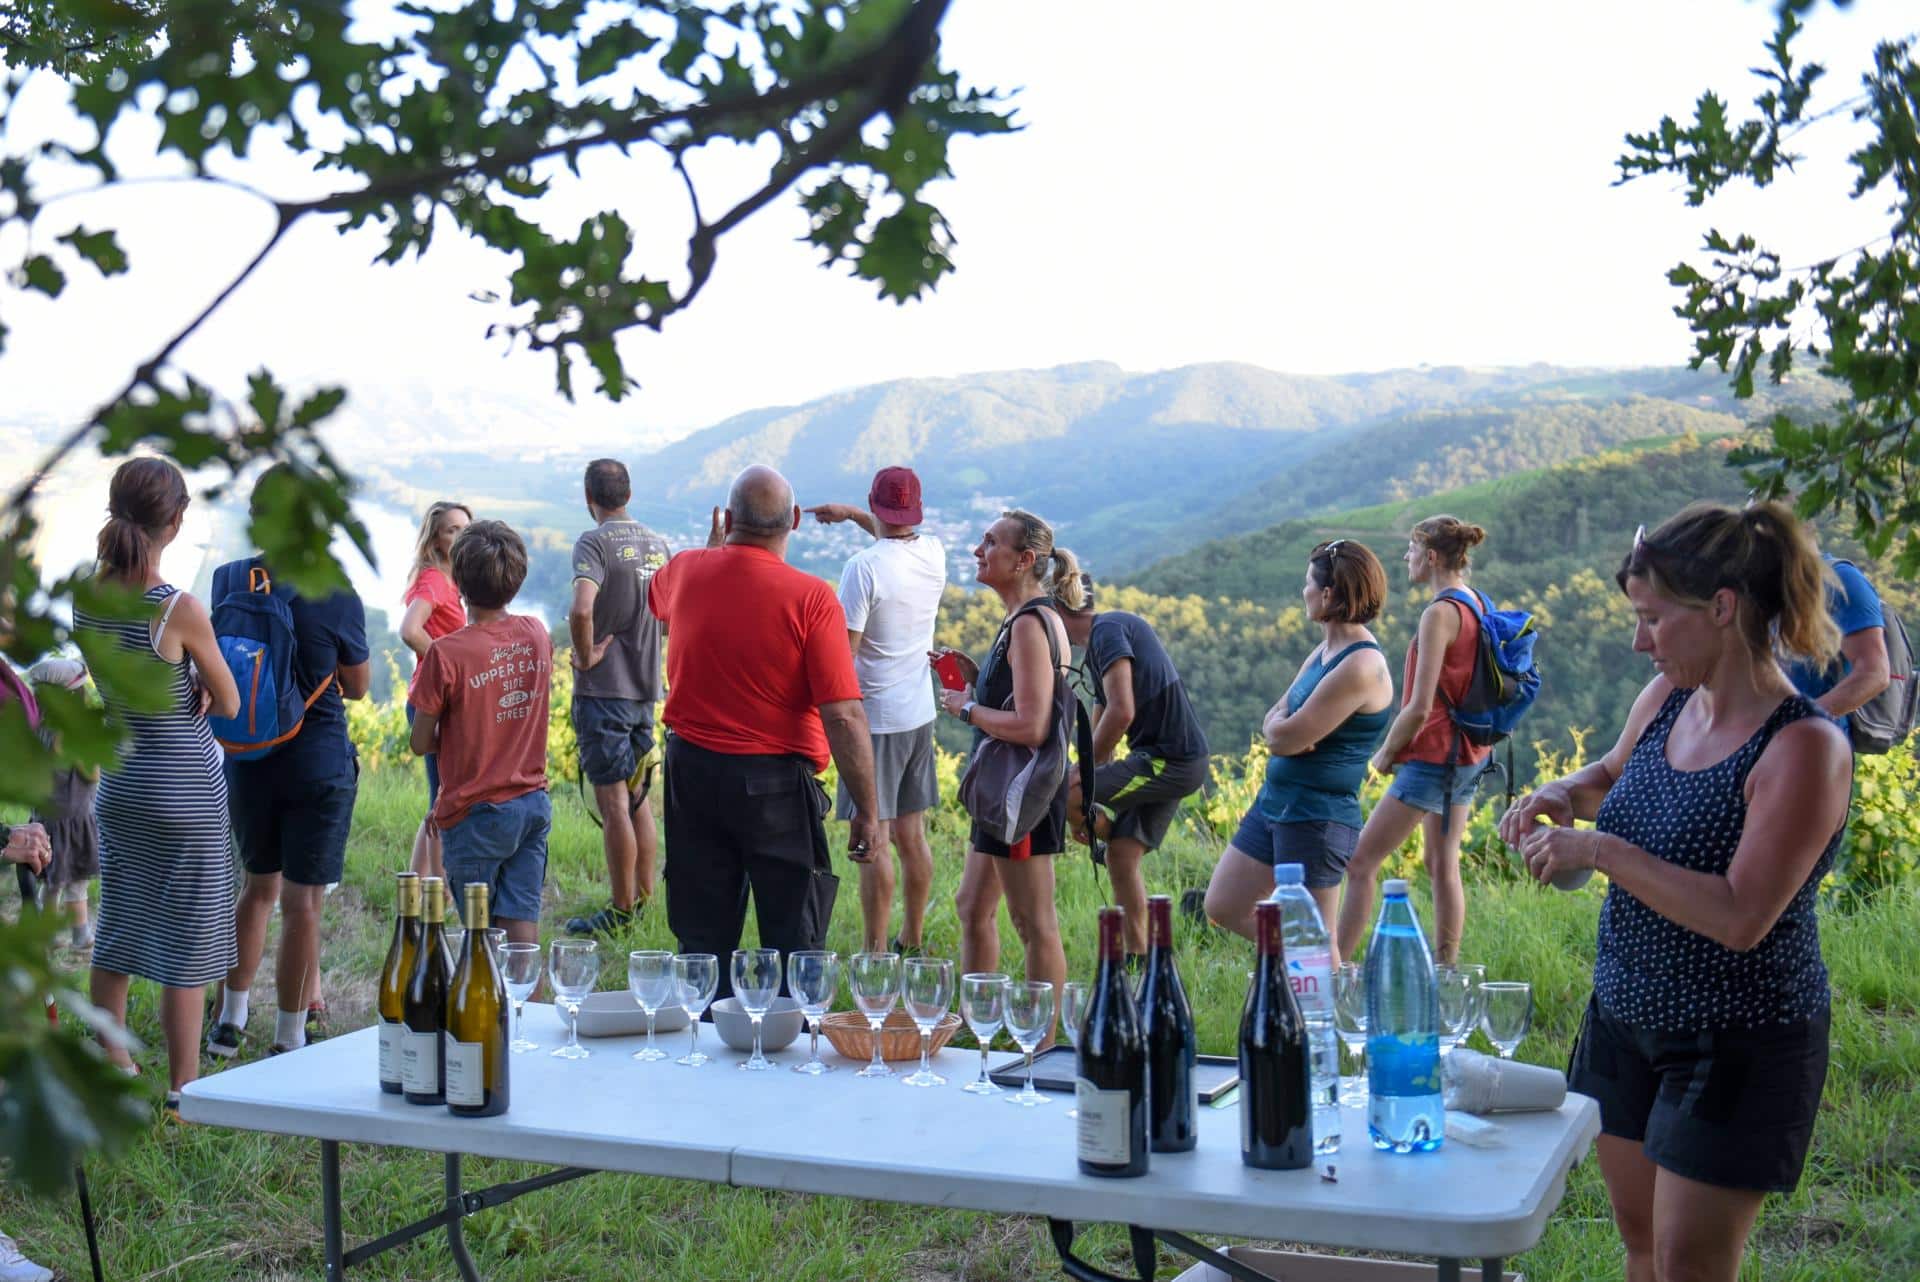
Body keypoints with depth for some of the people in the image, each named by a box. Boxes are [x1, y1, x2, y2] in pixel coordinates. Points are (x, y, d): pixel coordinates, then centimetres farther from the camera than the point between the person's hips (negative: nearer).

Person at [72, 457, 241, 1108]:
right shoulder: (181, 610, -20)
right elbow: (229, 704, -9)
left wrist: (182, 690, 0)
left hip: (119, 780, 6)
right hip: (186, 785, -6)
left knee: (116, 928, 18)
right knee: (189, 937, 4)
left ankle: (112, 1067, 30)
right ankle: (183, 1089, 11)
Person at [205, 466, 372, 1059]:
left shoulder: (227, 582, -4)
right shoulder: (336, 598, -15)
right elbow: (357, 686, -1)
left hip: (245, 761, 4)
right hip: (318, 763, -4)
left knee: (259, 885, 23)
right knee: (302, 903, 4)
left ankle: (230, 1020, 27)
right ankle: (289, 1043, 11)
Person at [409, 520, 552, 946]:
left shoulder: (447, 653, -17)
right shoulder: (537, 635, 0)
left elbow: (421, 744, -10)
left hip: (477, 814, -5)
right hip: (533, 804, 5)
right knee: (522, 922, 6)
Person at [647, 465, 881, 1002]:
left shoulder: (685, 571, -1)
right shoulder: (811, 598, -15)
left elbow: (657, 600, 27)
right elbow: (844, 716, -18)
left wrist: (716, 544, 40)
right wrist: (867, 811, -11)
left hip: (692, 771, 4)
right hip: (776, 781, -4)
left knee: (702, 939, 14)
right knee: (793, 939, 7)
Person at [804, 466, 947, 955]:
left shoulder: (864, 567, -17)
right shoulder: (934, 554, 3)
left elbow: (843, 652, -17)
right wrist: (851, 514, 31)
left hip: (875, 717, -7)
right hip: (919, 713, 7)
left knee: (874, 840, -3)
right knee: (912, 834, 14)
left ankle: (875, 956, 0)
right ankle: (912, 943, 23)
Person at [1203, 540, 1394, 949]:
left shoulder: (1361, 666, -22)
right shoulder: (1325, 650, 9)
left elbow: (1288, 738, -22)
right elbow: (1271, 723, 10)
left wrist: (1281, 727, 0)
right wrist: (1285, 728, -12)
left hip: (1317, 819, -10)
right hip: (1274, 802, 10)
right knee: (1223, 906, 16)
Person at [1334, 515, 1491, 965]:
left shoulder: (1440, 614, -19)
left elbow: (1420, 707, -22)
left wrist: (1386, 753, -6)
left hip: (1434, 756, -9)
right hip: (1469, 755, 9)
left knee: (1360, 863, -5)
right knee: (1443, 865, 15)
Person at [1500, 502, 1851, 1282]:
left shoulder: (1804, 748, -23)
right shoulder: (1665, 699, -1)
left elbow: (1741, 918, -30)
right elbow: (1614, 774, 22)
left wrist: (1600, 851, -26)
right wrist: (1564, 796, 0)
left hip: (1737, 1043, -7)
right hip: (1626, 1014, 7)